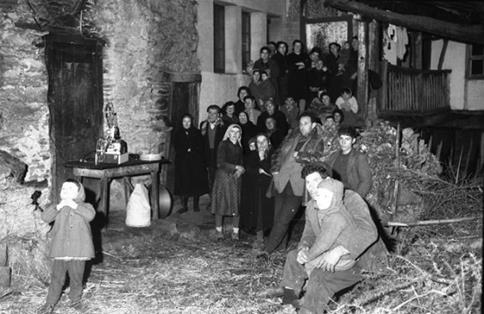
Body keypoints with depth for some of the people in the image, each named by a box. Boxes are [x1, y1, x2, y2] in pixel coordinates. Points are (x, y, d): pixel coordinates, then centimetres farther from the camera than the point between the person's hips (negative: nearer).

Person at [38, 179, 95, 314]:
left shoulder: (85, 206, 3)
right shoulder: (59, 208, 11)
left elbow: (90, 215, -20)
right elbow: (45, 217, -5)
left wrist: (74, 205, -25)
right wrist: (58, 206, -17)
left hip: (78, 251, -1)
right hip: (60, 250, 1)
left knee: (76, 278, 9)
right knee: (57, 278, 3)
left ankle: (75, 300, 28)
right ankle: (50, 303, 14)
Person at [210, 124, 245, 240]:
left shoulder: (239, 147, 13)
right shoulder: (223, 144, -3)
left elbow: (242, 163, 15)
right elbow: (220, 163, -10)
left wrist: (241, 170, -8)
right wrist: (236, 167, -11)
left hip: (236, 178, 4)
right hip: (223, 177, -4)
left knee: (236, 204, -1)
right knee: (221, 203, -2)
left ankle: (235, 232, 4)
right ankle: (218, 231, 8)